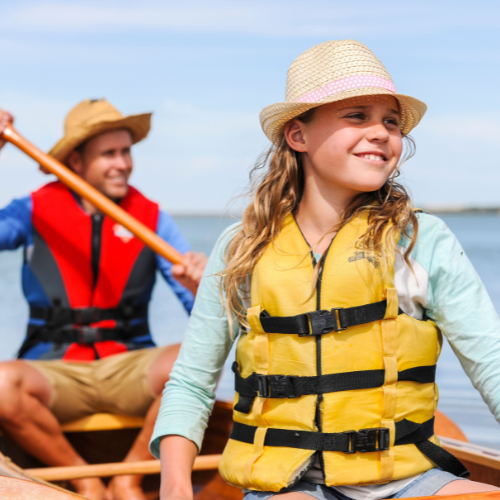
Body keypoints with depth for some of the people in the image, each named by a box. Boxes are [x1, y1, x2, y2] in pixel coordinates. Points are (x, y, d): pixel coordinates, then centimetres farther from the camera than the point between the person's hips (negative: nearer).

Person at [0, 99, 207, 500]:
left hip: (128, 368, 1)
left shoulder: (152, 218, 7)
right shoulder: (35, 211, 6)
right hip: (54, 372, -1)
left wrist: (200, 286, -24)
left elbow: (206, 314, 0)